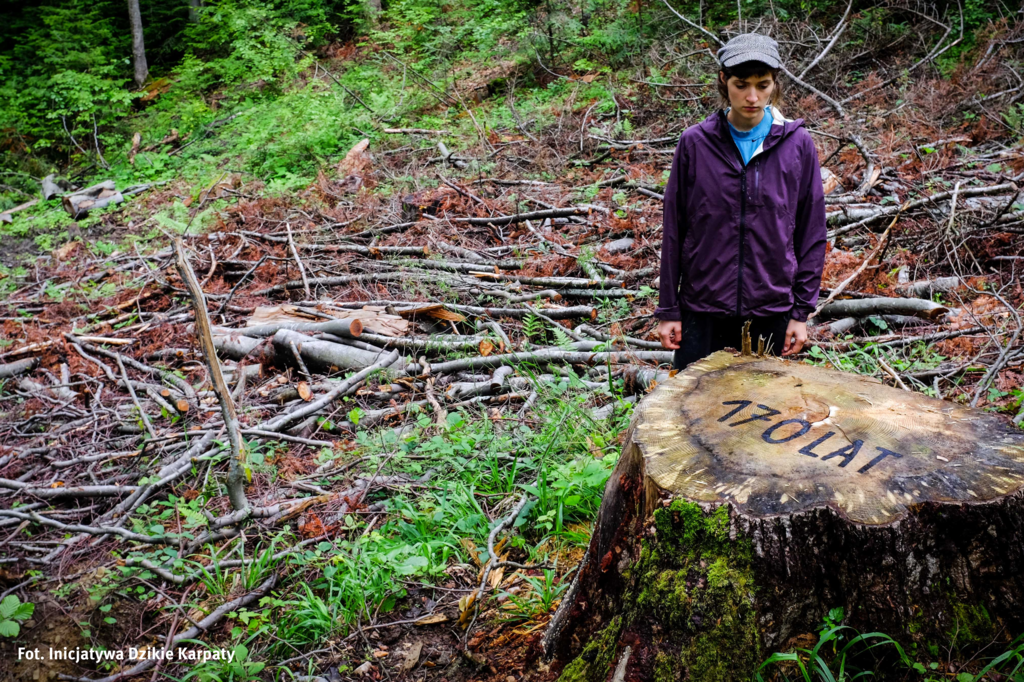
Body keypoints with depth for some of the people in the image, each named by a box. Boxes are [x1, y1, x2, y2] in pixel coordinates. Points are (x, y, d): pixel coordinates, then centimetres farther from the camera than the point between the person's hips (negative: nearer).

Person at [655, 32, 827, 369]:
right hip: (703, 310, 0)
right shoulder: (695, 143, -3)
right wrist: (668, 309, 1)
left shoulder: (798, 144, -1)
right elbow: (673, 231, 1)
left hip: (772, 311, 1)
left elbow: (811, 232, 4)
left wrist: (802, 310, 1)